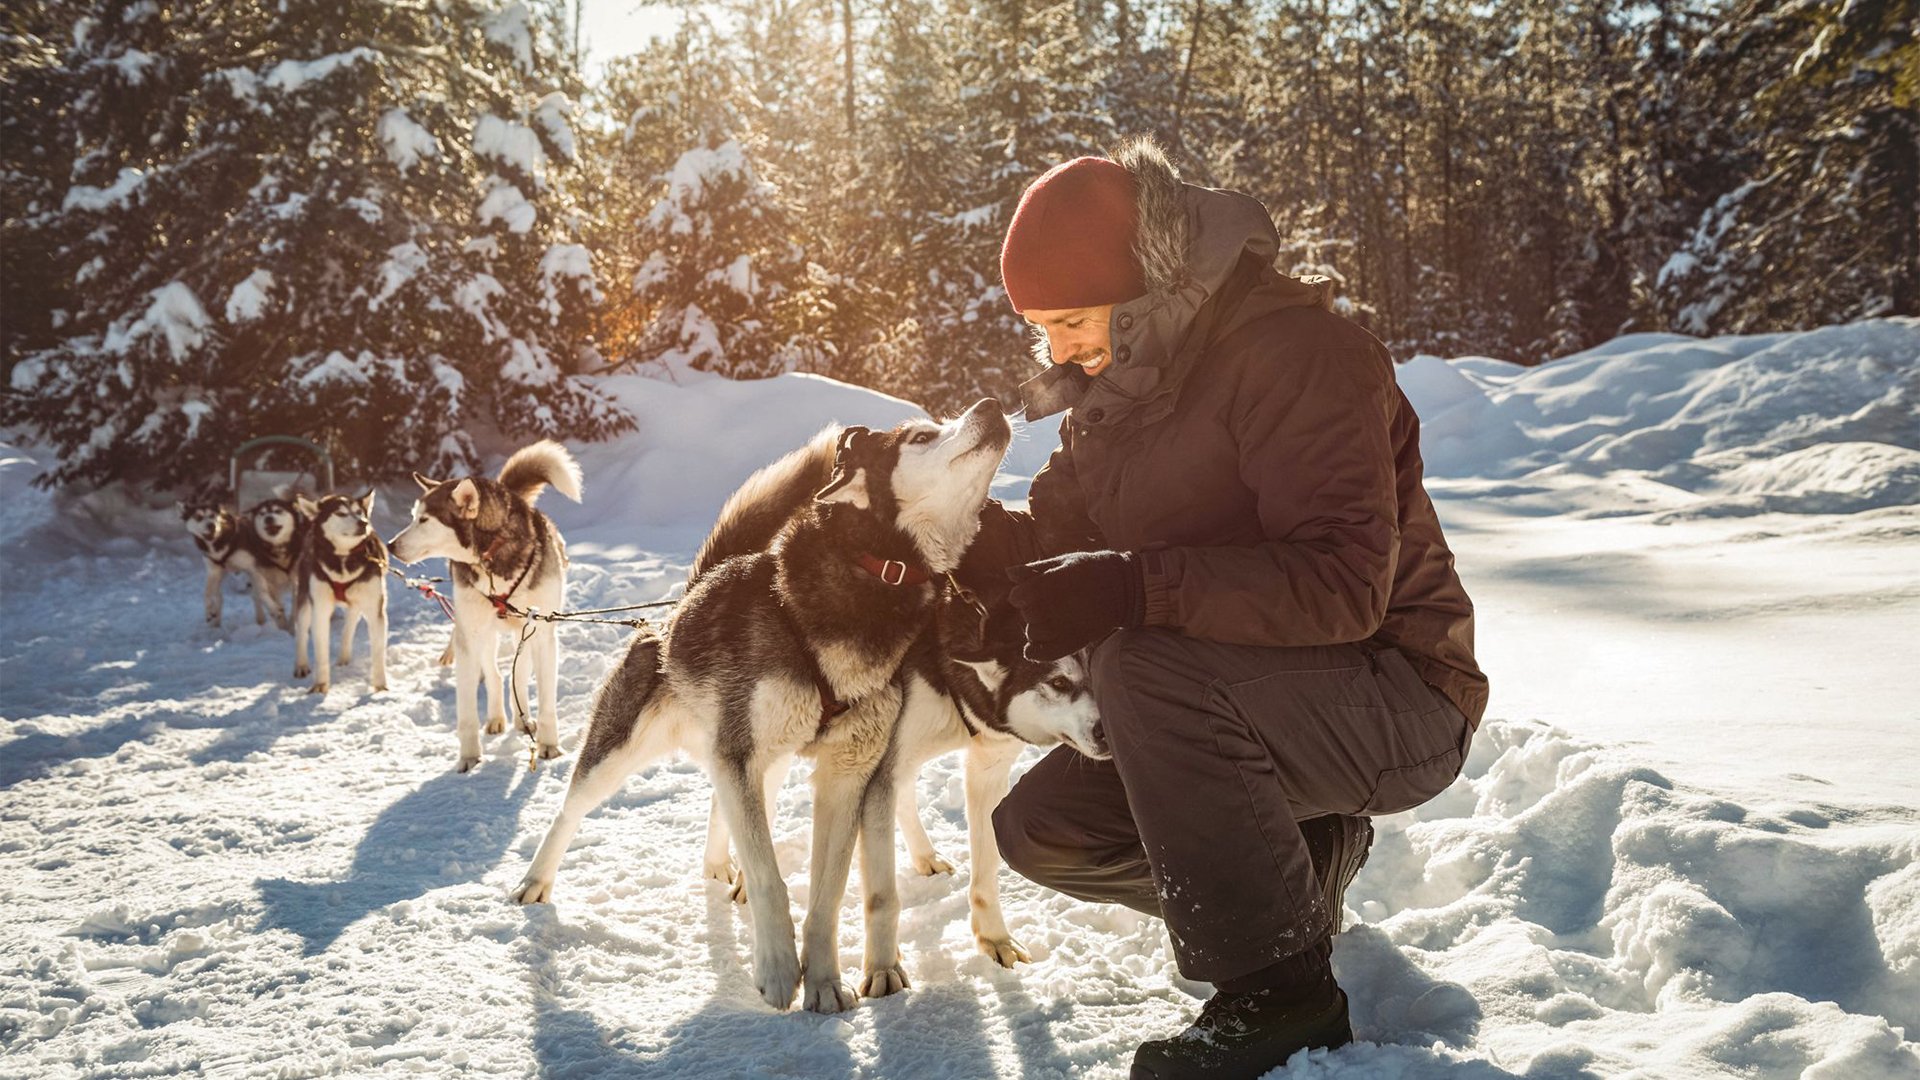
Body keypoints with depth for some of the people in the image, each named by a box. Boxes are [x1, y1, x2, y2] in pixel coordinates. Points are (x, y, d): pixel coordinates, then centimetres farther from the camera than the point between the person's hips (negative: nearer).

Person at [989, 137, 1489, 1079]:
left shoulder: (1293, 349, -22)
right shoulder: (1116, 382, 6)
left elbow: (1345, 583, -32)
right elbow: (1058, 527, 8)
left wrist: (1136, 588, -40)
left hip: (1400, 702, -8)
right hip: (1247, 696, 9)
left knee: (1148, 669, -33)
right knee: (1041, 830, -2)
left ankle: (1280, 986, -19)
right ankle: (1301, 858, 15)